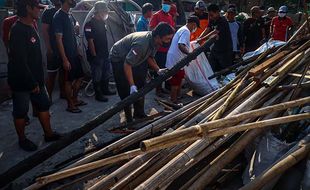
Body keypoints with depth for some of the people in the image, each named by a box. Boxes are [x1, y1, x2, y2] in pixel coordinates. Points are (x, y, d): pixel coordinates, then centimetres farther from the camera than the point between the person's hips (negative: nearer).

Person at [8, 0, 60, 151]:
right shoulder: (18, 30, -21)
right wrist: (32, 83, -19)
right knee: (20, 112, 8)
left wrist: (38, 80, 15)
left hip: (35, 79, 9)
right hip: (21, 82, -9)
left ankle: (48, 134, 29)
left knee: (44, 105, 15)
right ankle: (22, 140, 25)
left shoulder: (30, 27, 9)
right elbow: (20, 61, -24)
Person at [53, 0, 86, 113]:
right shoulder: (58, 17, -16)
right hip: (67, 56, -8)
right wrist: (65, 59, -21)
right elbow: (59, 40, -19)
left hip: (74, 54, 8)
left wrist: (77, 51, 20)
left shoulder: (70, 15, 10)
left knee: (79, 77, 15)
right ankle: (70, 105, 16)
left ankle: (74, 99, 30)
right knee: (69, 81, 2)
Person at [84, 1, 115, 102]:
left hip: (104, 54, 9)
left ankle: (105, 90, 35)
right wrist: (94, 56, -19)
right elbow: (90, 41, -19)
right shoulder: (90, 24, -16)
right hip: (96, 55, -9)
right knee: (97, 76, 2)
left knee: (107, 73, 18)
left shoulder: (102, 22, 9)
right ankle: (98, 94, 14)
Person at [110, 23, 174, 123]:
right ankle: (129, 120, 5)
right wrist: (132, 86, -39)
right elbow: (127, 64, -37)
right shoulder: (142, 44, -40)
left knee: (140, 85, 11)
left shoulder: (155, 41, -13)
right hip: (119, 59, -9)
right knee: (126, 91, -7)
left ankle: (139, 114, 24)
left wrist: (158, 70, -13)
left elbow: (150, 57, 3)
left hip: (132, 58, 9)